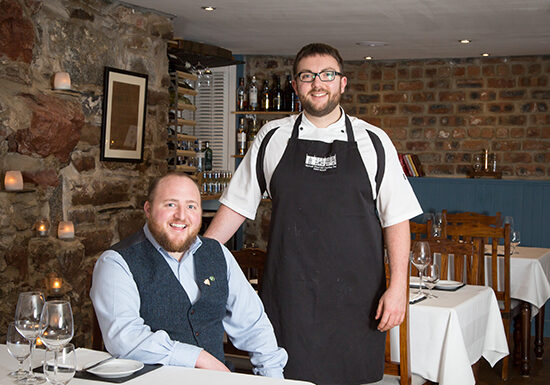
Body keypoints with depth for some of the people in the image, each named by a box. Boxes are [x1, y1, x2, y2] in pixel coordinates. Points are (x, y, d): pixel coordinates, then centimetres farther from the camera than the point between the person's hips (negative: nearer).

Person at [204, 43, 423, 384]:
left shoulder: (373, 141, 4)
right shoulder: (272, 138, 7)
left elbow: (396, 218, 2)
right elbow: (238, 205, 11)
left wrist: (398, 285, -6)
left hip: (354, 299, 0)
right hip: (289, 296, 1)